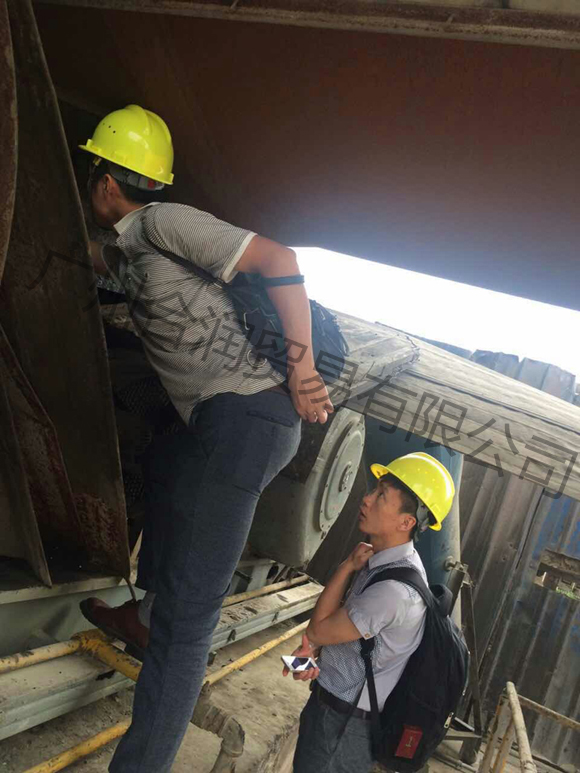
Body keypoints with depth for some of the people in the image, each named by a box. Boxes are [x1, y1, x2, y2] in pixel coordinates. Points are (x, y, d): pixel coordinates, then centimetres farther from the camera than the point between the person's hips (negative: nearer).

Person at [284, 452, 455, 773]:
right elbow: (335, 622, 12)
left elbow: (318, 629, -21)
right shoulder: (385, 559, -2)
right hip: (330, 702, 8)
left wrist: (347, 566, -16)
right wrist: (312, 652, -2)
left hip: (343, 722, -8)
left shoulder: (394, 589, -32)